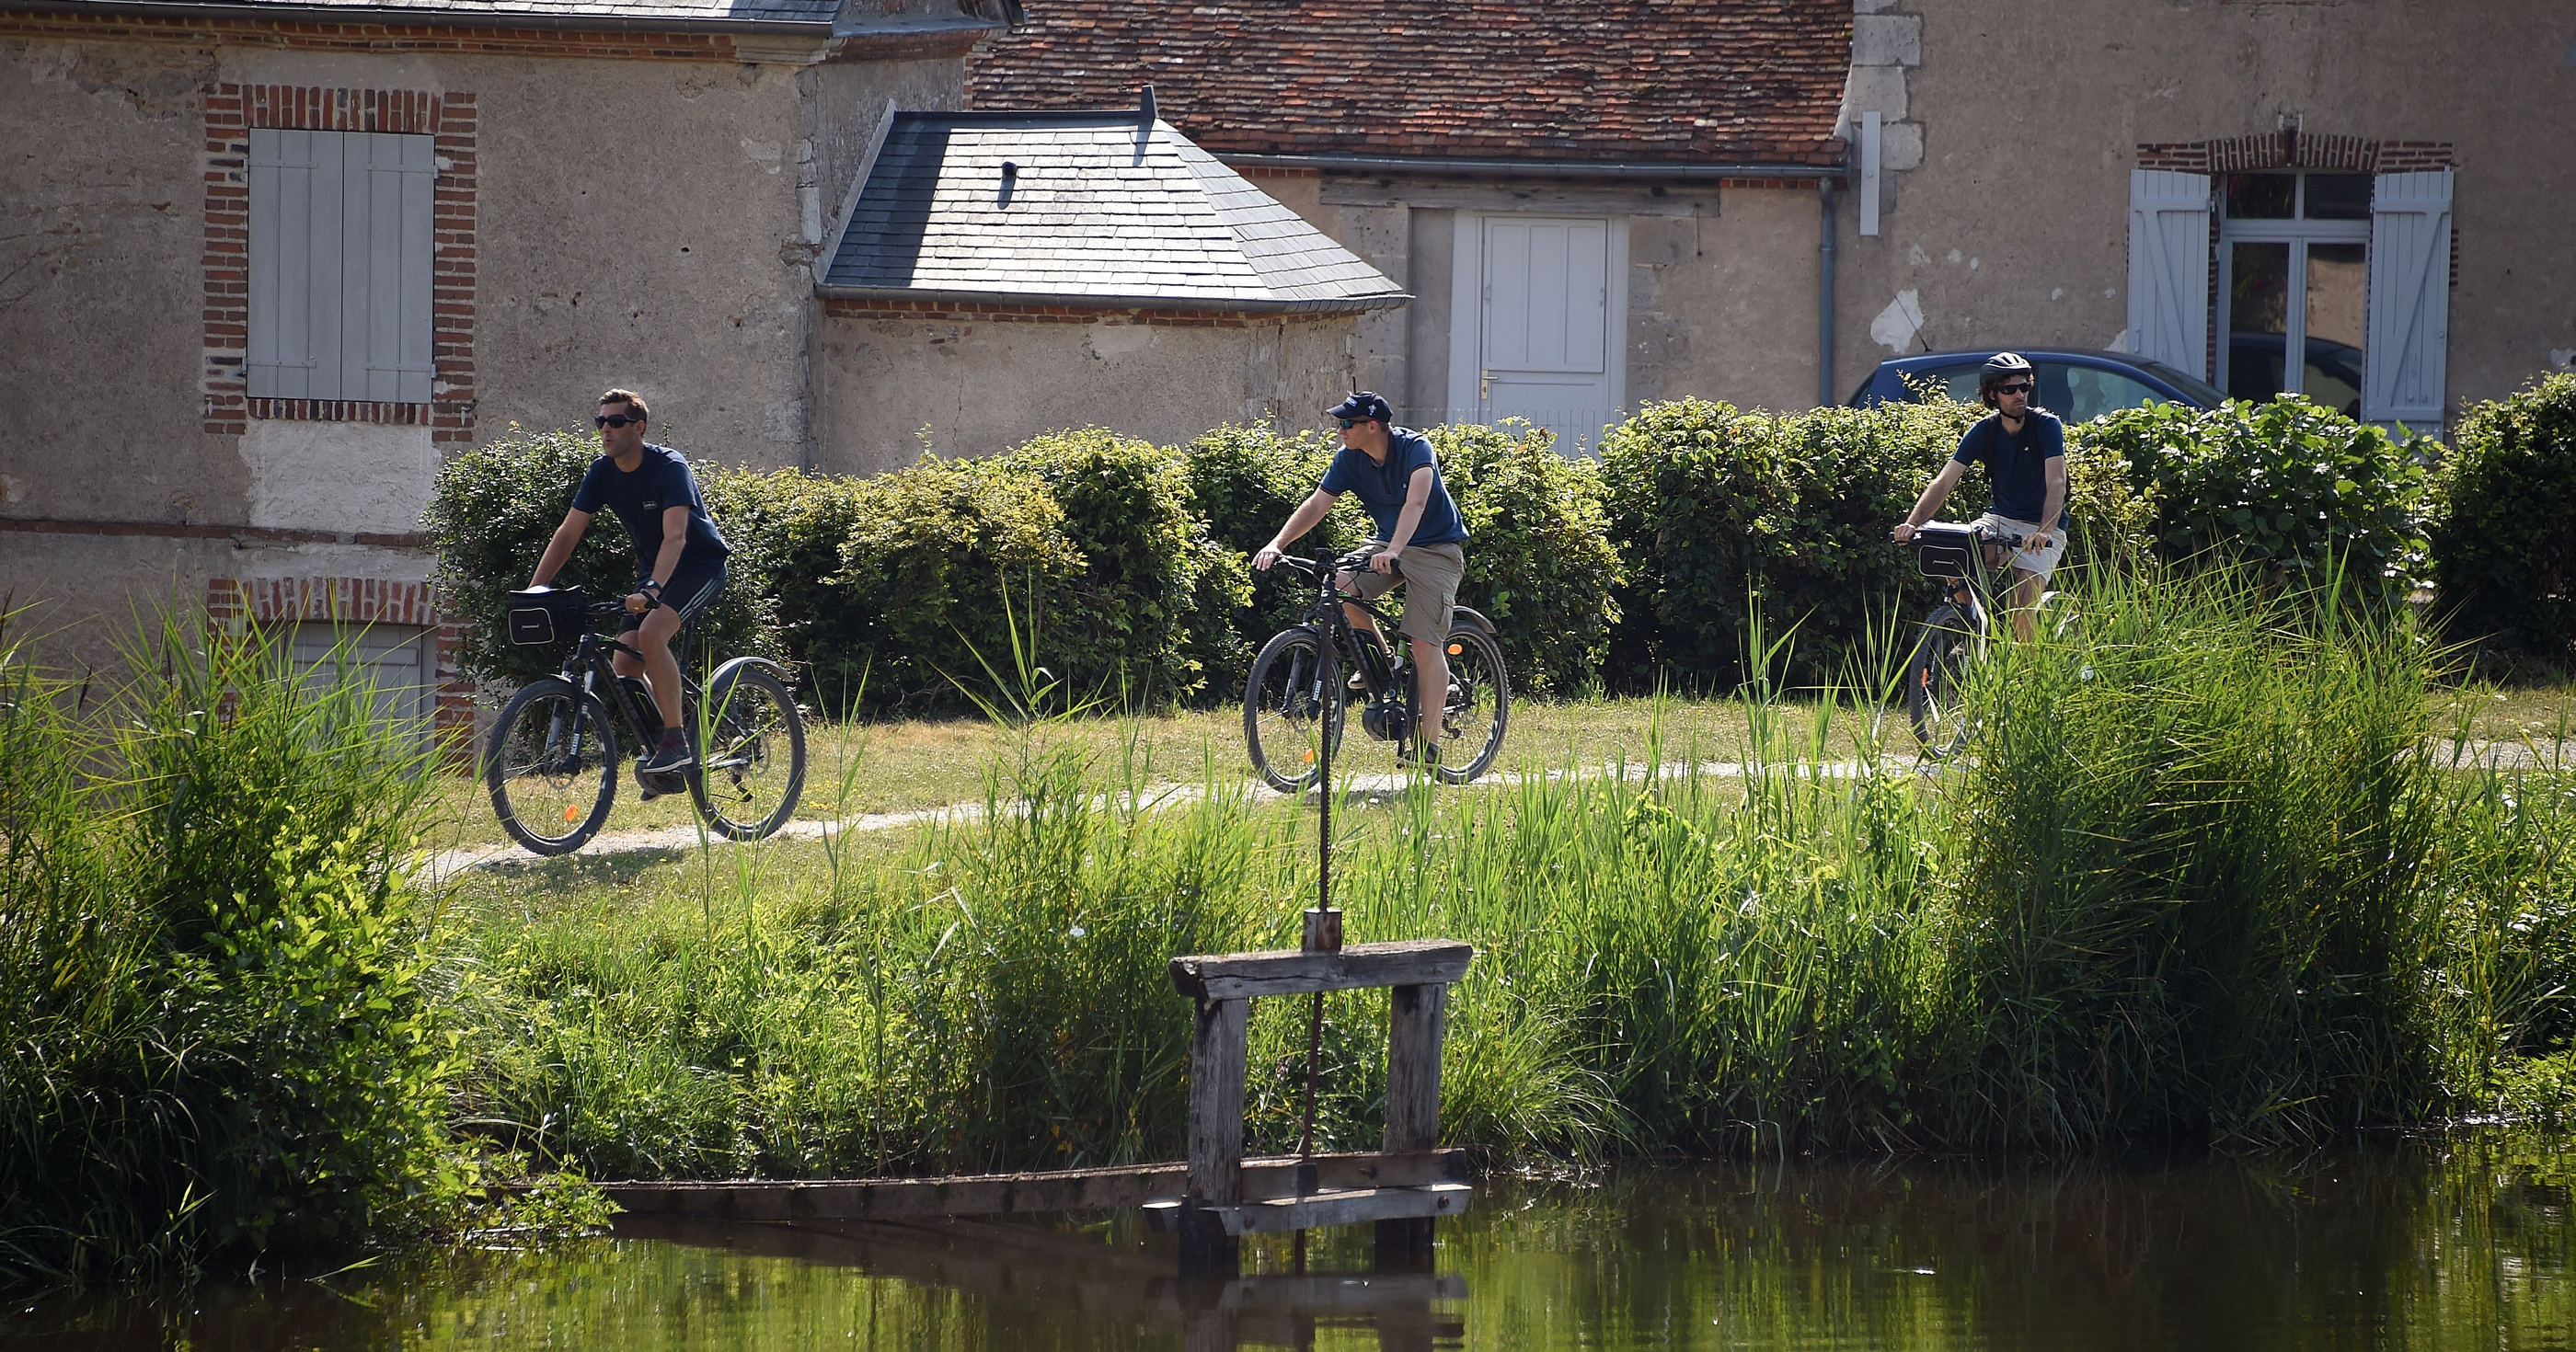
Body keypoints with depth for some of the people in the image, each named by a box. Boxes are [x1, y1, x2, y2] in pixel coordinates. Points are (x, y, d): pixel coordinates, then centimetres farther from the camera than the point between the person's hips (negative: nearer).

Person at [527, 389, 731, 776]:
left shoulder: (669, 467, -24)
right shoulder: (603, 472, -5)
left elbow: (675, 537, -35)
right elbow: (567, 534, -4)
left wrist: (652, 590, -50)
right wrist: (533, 591, -13)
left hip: (700, 566, -7)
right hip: (652, 569, 7)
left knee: (651, 632, -31)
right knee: (624, 666, -6)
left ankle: (676, 744, -26)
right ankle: (657, 746, 14)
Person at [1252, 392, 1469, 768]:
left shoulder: (1415, 448, -23)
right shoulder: (1350, 459, -6)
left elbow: (1416, 502, -39)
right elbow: (1317, 504, -9)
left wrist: (1394, 550, -55)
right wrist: (1277, 544, -24)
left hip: (1435, 548, -6)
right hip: (1388, 544, 6)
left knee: (1426, 644, -16)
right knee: (1340, 585, -22)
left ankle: (1428, 744, -15)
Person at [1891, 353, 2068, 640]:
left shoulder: (2046, 426, -14)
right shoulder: (1984, 431, -4)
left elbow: (2056, 482, -26)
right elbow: (1943, 482, -10)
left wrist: (2045, 531, -43)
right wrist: (1912, 522, -26)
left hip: (2043, 530, -4)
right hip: (2000, 520, 4)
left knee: (2024, 610, -23)